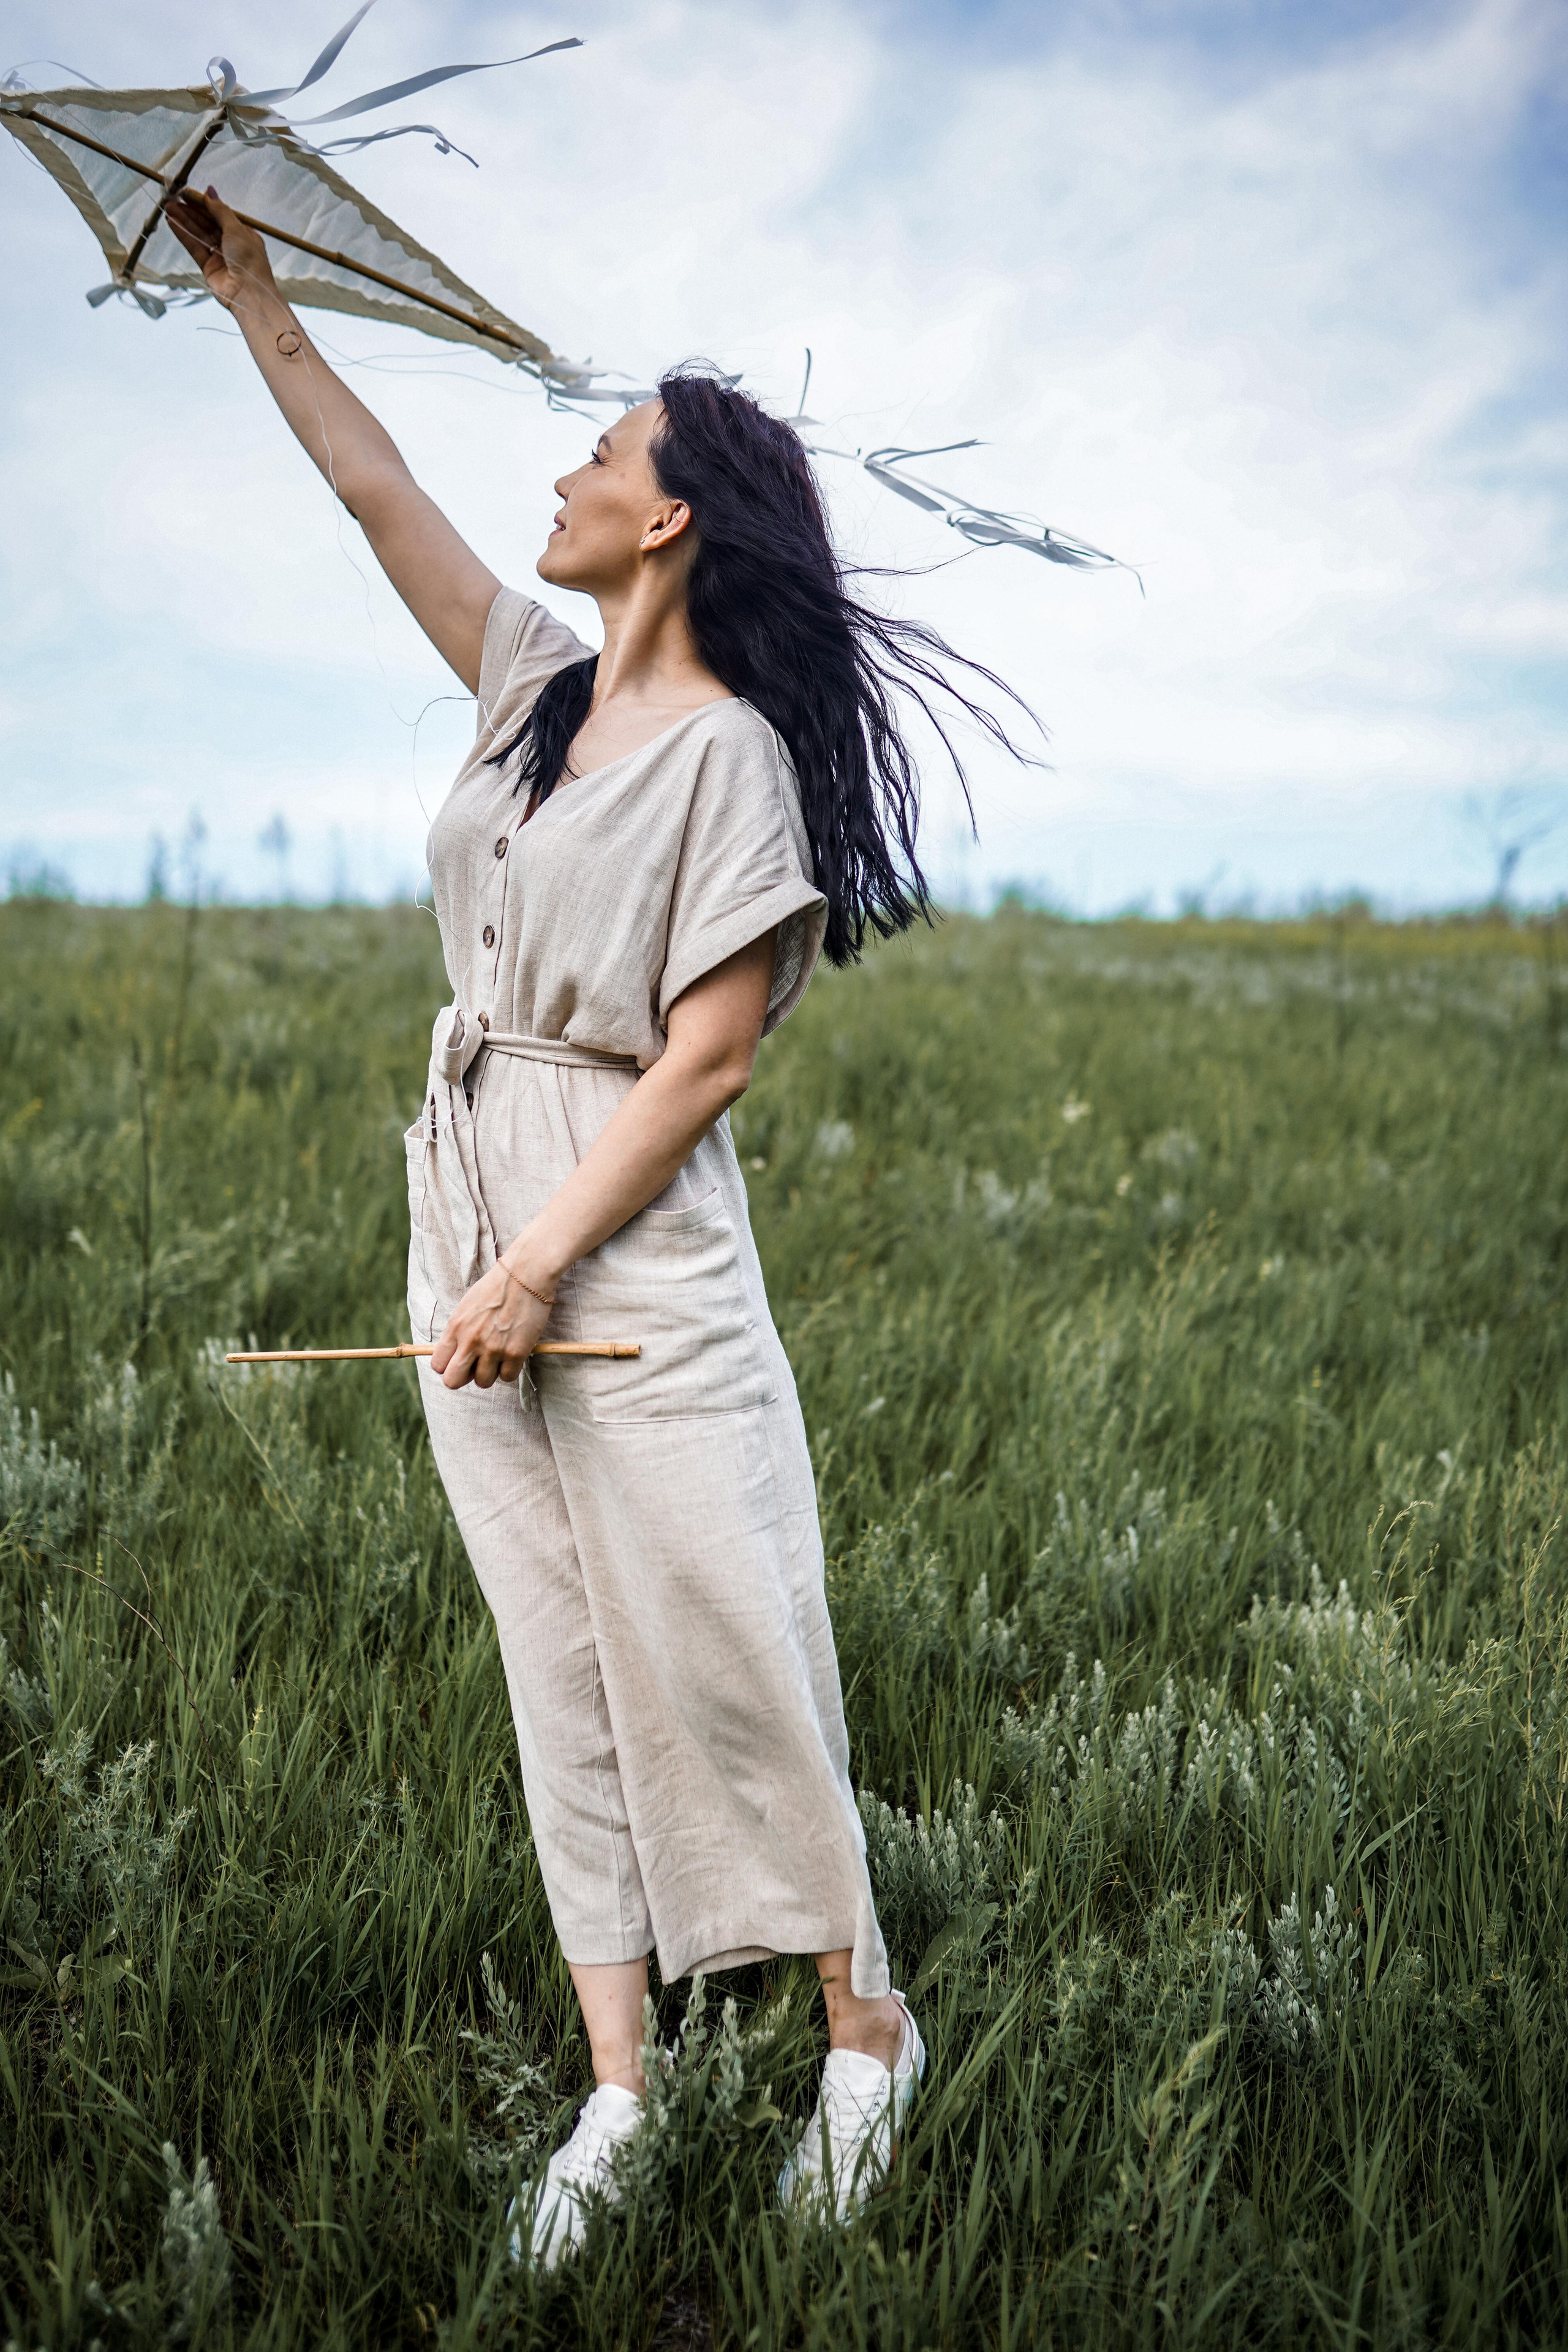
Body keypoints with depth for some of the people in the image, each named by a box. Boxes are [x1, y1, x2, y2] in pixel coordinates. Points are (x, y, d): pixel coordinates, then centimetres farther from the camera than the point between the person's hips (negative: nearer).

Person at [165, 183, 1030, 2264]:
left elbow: (708, 1057, -15)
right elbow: (378, 490, 19)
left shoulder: (730, 750, -12)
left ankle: (867, 2030, 19)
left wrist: (540, 1262, -15)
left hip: (635, 1240, -7)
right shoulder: (540, 686, 10)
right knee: (559, 1666, 9)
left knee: (717, 1648, -1)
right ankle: (618, 2094, 19)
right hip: (473, 1225, 8)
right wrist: (251, 298, 21)